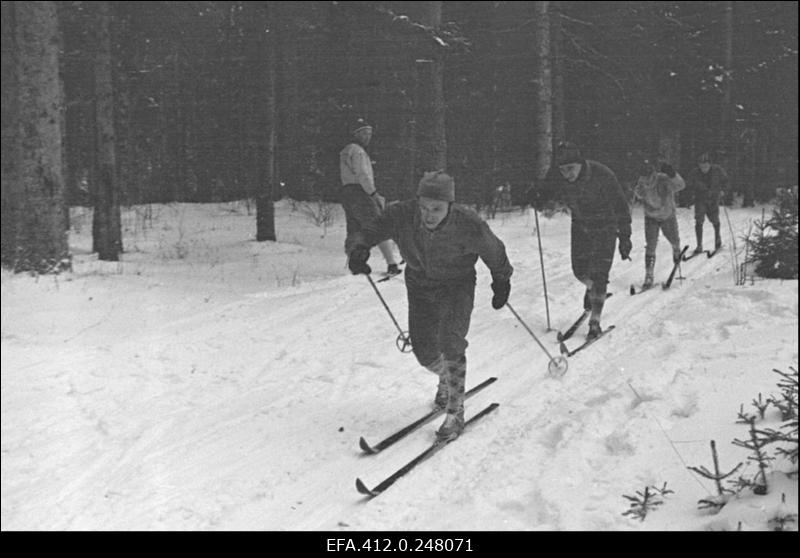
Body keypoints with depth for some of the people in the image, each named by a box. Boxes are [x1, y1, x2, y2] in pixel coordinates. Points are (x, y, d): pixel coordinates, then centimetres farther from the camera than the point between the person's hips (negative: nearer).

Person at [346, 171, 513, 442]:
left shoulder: (469, 226, -28)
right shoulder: (401, 216, -25)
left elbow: (494, 252, -9)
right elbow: (365, 233, -22)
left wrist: (502, 282, 6)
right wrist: (358, 249, -45)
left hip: (457, 287, -3)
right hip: (420, 287, 3)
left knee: (450, 341, -22)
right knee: (424, 352, 3)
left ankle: (455, 414, -7)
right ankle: (446, 378, 40)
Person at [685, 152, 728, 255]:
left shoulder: (717, 170, -18)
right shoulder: (694, 173, -20)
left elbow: (724, 179, 3)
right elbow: (688, 184, 0)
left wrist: (723, 190, -5)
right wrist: (693, 193, -6)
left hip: (714, 199, 1)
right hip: (700, 199, -1)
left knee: (714, 220, 13)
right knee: (699, 221, -13)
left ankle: (717, 236, 44)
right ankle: (699, 246, -9)